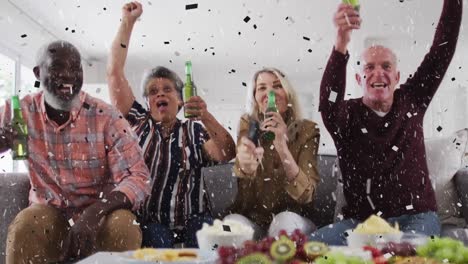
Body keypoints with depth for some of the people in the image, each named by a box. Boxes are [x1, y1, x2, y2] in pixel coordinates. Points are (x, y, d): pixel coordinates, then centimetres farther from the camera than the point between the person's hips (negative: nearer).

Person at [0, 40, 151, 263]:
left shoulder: (105, 117, -14)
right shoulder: (20, 112, -4)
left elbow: (138, 177, -20)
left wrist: (93, 214, -37)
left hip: (99, 213, -1)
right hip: (49, 212, 1)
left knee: (123, 225, -32)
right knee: (25, 227, -31)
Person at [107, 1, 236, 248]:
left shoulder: (194, 131, 12)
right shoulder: (138, 122, 13)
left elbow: (227, 154, -7)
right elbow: (114, 73, 8)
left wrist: (206, 118, -22)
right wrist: (127, 22, 7)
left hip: (192, 220, 1)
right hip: (149, 221, 0)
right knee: (158, 245, -31)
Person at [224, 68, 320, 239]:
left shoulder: (306, 129, -4)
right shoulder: (248, 125, -2)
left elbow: (306, 195, -16)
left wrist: (282, 148, -31)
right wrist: (246, 167, -42)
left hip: (292, 220, 0)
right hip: (251, 219, 0)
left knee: (286, 222, -32)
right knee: (233, 224, -31)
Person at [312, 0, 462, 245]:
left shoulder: (411, 101, 8)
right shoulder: (347, 114, -2)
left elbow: (442, 50, 5)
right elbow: (328, 104, -27)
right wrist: (341, 44, -42)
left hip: (415, 216, 0)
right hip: (361, 220, 1)